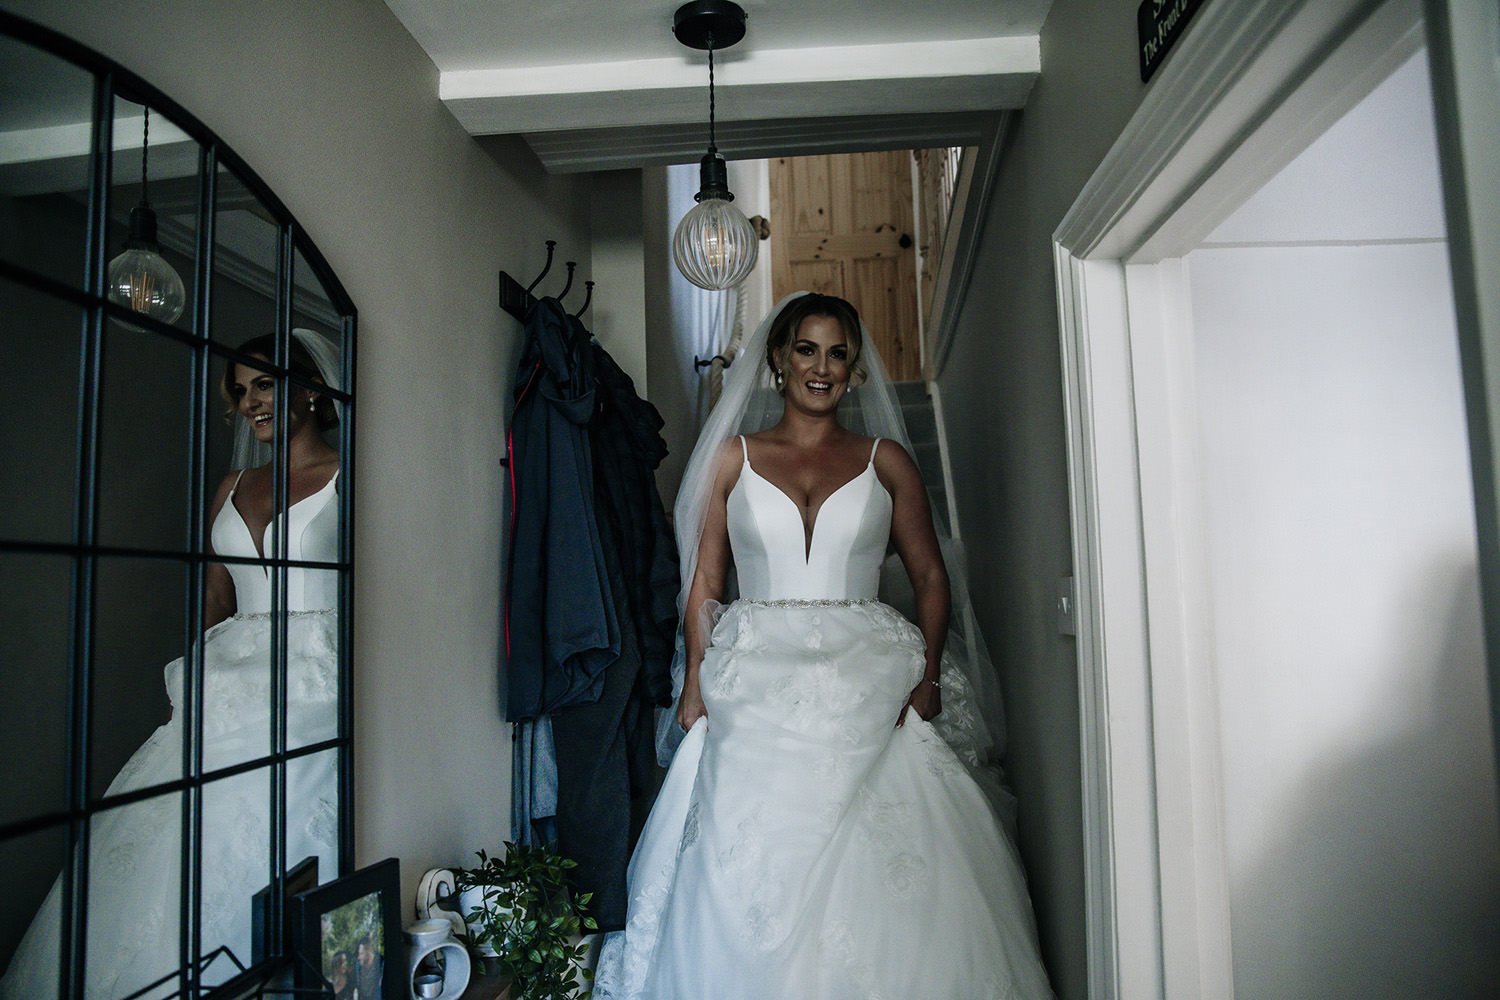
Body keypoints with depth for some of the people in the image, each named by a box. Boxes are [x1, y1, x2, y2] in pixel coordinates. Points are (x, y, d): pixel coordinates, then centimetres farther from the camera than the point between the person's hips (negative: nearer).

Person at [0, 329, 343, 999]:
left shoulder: (350, 479, -2)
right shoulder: (232, 487, 18)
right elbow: (215, 598, 20)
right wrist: (198, 685, 13)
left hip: (313, 686, -6)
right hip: (232, 685, 6)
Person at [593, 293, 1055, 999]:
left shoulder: (885, 460, 11)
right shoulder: (734, 456, 10)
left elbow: (930, 576, 11)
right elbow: (704, 583, 7)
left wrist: (928, 674, -3)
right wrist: (695, 688, -3)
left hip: (866, 688, 0)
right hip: (755, 689, 0)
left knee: (877, 877, -5)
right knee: (752, 875, -3)